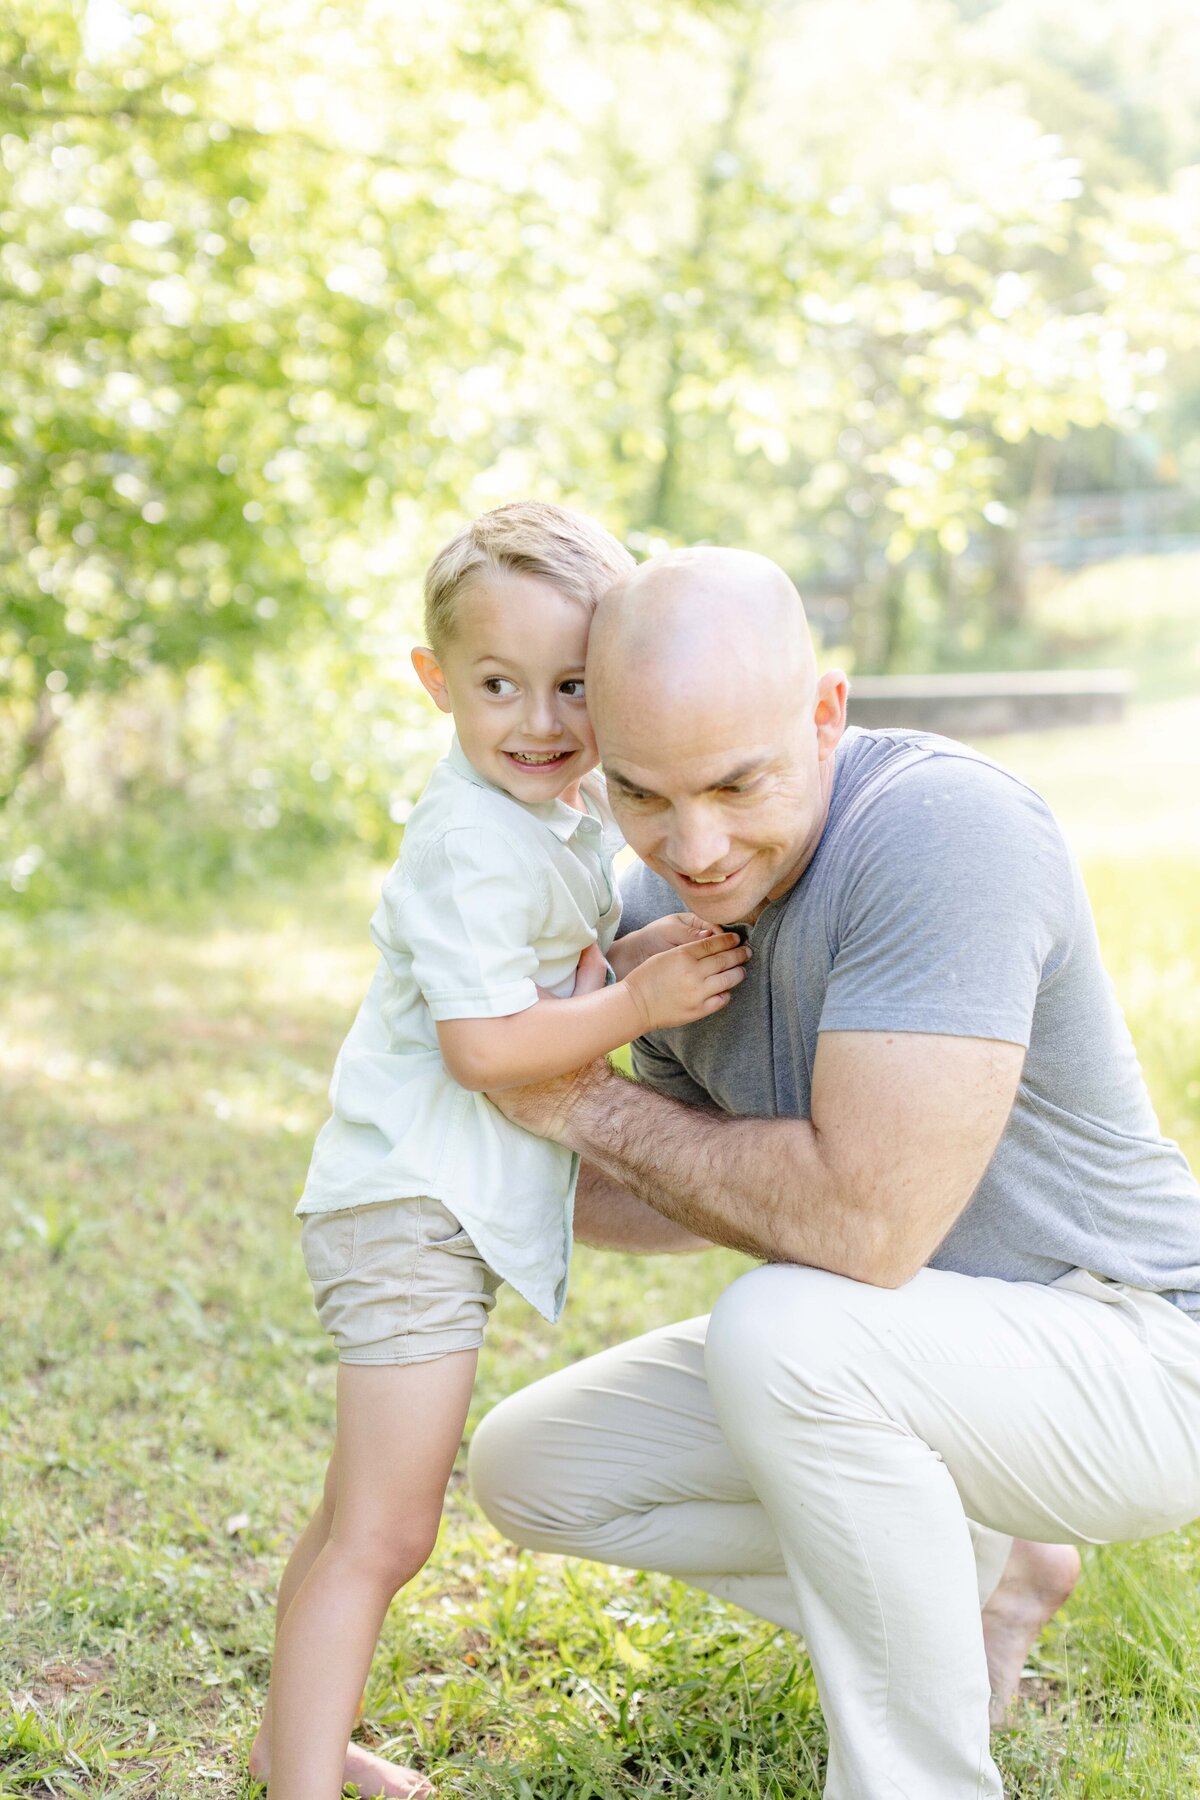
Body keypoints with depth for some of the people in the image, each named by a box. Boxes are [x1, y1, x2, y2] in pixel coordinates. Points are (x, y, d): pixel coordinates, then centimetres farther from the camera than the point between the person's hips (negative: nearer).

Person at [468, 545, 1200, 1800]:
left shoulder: (944, 831, -29)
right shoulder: (664, 905, -3)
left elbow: (864, 1222, -34)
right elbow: (721, 1203, 12)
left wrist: (596, 1108, -19)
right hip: (879, 1366, 8)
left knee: (782, 1334, -34)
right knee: (530, 1470, 4)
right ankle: (973, 1584, 15)